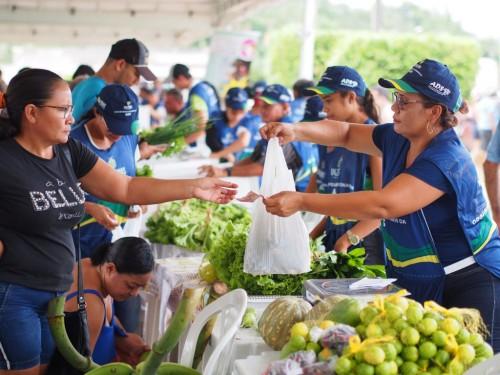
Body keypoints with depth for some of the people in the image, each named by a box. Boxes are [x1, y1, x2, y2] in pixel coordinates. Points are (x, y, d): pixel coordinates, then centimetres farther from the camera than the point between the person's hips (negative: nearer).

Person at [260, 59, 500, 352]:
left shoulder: (447, 160, -25)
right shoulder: (397, 139, 2)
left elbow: (382, 205, -34)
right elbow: (345, 133, 15)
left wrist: (301, 202, -35)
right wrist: (295, 131, -6)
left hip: (468, 283, -8)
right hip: (414, 282, 8)